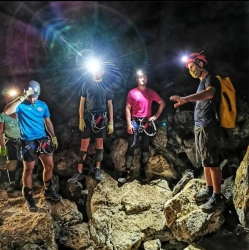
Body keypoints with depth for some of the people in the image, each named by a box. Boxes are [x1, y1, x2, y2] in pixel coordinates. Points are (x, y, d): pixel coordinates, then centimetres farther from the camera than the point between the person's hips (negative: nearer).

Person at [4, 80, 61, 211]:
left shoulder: (43, 105, 6)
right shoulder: (21, 104, -8)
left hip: (43, 139, 5)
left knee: (49, 165, 10)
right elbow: (6, 111, -28)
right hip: (28, 142, -4)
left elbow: (48, 122, 14)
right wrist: (22, 98, -32)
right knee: (28, 170, 4)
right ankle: (29, 198, 19)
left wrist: (53, 137, 11)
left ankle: (48, 191, 30)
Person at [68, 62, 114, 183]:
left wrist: (111, 122, 2)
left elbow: (110, 105, 6)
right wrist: (81, 120, -5)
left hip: (101, 118, 1)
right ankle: (79, 173, 5)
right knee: (84, 145, -1)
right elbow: (82, 103, 2)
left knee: (99, 144, 8)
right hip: (88, 118, -1)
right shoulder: (86, 84, 1)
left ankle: (97, 170, 20)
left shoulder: (106, 86, 4)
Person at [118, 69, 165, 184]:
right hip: (135, 122, -2)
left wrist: (156, 116, 5)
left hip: (147, 122, 3)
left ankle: (142, 171, 18)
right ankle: (127, 171, 2)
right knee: (131, 147, -6)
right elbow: (127, 108, -2)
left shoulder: (151, 92, 6)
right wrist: (129, 124, -10)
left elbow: (162, 103, 15)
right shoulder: (132, 92, 0)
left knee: (145, 147, 7)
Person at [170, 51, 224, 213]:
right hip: (200, 126, 10)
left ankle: (217, 197, -2)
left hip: (208, 127, -10)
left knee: (212, 161, -8)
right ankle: (209, 190, 23)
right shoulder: (202, 82, 20)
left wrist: (186, 99, -47)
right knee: (206, 161, 14)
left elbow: (210, 93, -33)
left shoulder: (211, 79, -10)